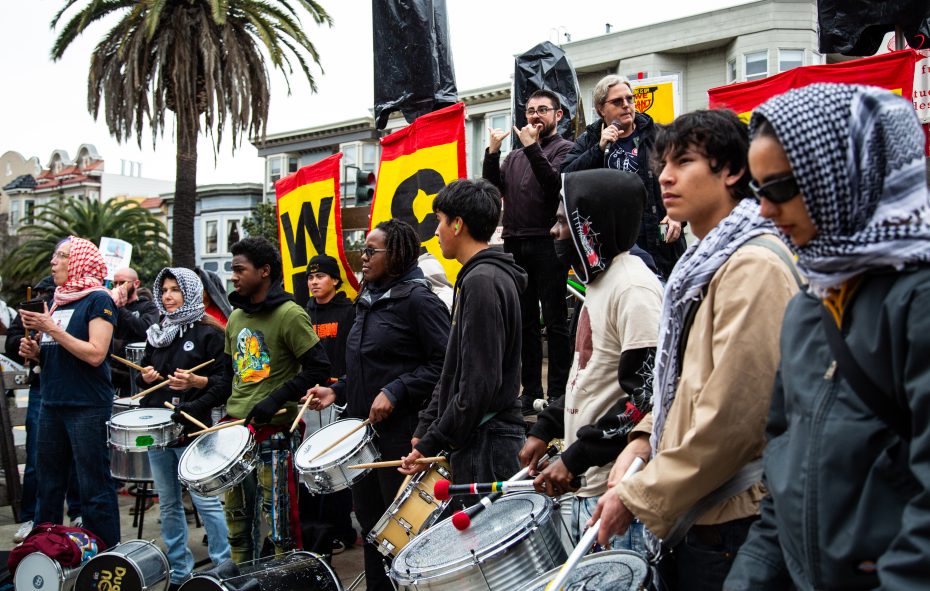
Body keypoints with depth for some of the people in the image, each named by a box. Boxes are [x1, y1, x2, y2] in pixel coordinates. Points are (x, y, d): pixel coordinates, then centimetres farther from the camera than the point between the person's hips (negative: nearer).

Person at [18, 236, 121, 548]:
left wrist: (51, 328, -16)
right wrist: (35, 352, 3)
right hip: (52, 404, 8)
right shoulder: (57, 301, 16)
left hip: (88, 407, -8)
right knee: (48, 484, 14)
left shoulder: (98, 300, -7)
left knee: (94, 487, -3)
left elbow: (95, 354, -18)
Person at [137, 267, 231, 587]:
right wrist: (146, 377, 5)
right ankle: (178, 569, 22)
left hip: (192, 428, -6)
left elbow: (225, 380, -7)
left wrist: (195, 382, -22)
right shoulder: (155, 333, 15)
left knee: (205, 501, -6)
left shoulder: (207, 333, -3)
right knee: (168, 503, 12)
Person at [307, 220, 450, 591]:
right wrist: (337, 391, 8)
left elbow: (444, 363, -17)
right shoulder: (367, 301, 14)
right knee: (371, 524, 16)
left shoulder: (417, 299, -11)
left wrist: (395, 392, -21)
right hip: (363, 431, 8)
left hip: (401, 434, -8)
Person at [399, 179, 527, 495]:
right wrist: (424, 430, 15)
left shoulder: (482, 281, -16)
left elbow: (480, 384, -21)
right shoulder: (476, 277, 16)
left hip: (486, 442, -10)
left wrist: (431, 444, -14)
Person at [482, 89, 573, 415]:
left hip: (547, 245, -6)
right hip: (515, 245, 6)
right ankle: (531, 391, 17)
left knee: (555, 322, -2)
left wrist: (532, 148, -15)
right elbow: (492, 189, 9)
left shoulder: (564, 149, 3)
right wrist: (492, 152, 0)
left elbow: (555, 183, -15)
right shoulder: (514, 157, 20)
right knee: (525, 322, 9)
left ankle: (558, 394, 3)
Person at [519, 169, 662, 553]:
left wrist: (575, 457, -19)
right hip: (586, 484, 10)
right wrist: (545, 429, 14)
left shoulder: (634, 289, -16)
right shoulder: (599, 282, 15)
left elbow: (649, 395, -22)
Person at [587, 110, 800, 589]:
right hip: (687, 513, 9)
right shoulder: (705, 260, 12)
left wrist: (640, 496, -16)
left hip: (728, 519, -9)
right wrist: (644, 439, 4)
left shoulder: (753, 265, -18)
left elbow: (735, 410, -23)